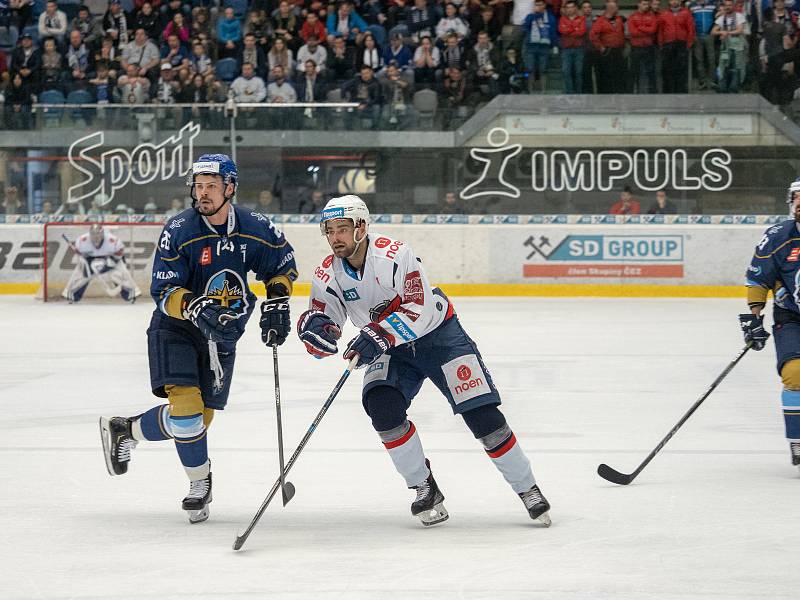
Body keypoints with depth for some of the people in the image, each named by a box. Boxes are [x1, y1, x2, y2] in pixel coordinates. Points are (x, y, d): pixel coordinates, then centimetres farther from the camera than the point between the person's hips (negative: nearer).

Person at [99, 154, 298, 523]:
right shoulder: (179, 231, -17)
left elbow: (283, 264, 11)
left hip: (223, 331, 4)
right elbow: (163, 291, -18)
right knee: (185, 404, -22)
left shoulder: (255, 229, -7)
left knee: (199, 418, 3)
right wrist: (197, 309, -36)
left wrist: (276, 303, -3)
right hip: (175, 328, -4)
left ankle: (126, 430, 24)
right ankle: (200, 482, 0)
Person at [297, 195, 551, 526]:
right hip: (389, 350, 4)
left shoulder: (394, 254, -26)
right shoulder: (327, 275, -9)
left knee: (481, 412, -12)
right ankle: (424, 489, -8)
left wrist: (378, 336, -43)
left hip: (436, 334, -4)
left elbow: (420, 310, -31)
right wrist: (315, 328, -32)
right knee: (382, 405, -24)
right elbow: (321, 318, -7)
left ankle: (528, 489, 4)